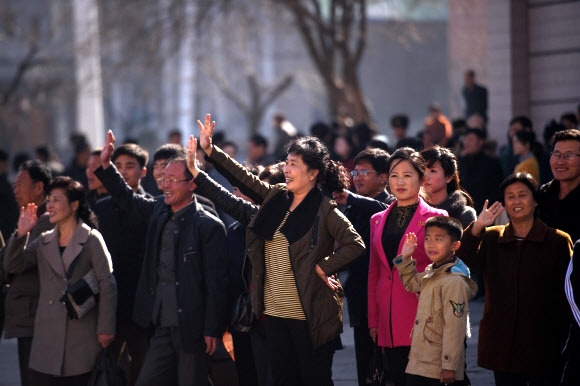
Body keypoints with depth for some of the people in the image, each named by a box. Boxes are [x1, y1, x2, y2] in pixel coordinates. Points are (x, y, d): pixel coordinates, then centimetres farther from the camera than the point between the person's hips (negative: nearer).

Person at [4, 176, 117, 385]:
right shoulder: (44, 242, 14)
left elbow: (107, 284, -6)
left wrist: (106, 329, -9)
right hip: (48, 337, 5)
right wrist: (22, 233, -6)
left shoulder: (91, 239, -2)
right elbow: (12, 266, 8)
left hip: (82, 336, -5)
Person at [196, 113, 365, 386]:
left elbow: (355, 244, -16)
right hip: (274, 311, 7)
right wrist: (210, 150, 7)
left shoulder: (324, 210, -10)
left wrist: (322, 266, -15)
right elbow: (245, 178, 12)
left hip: (308, 312, -6)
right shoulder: (276, 197, 8)